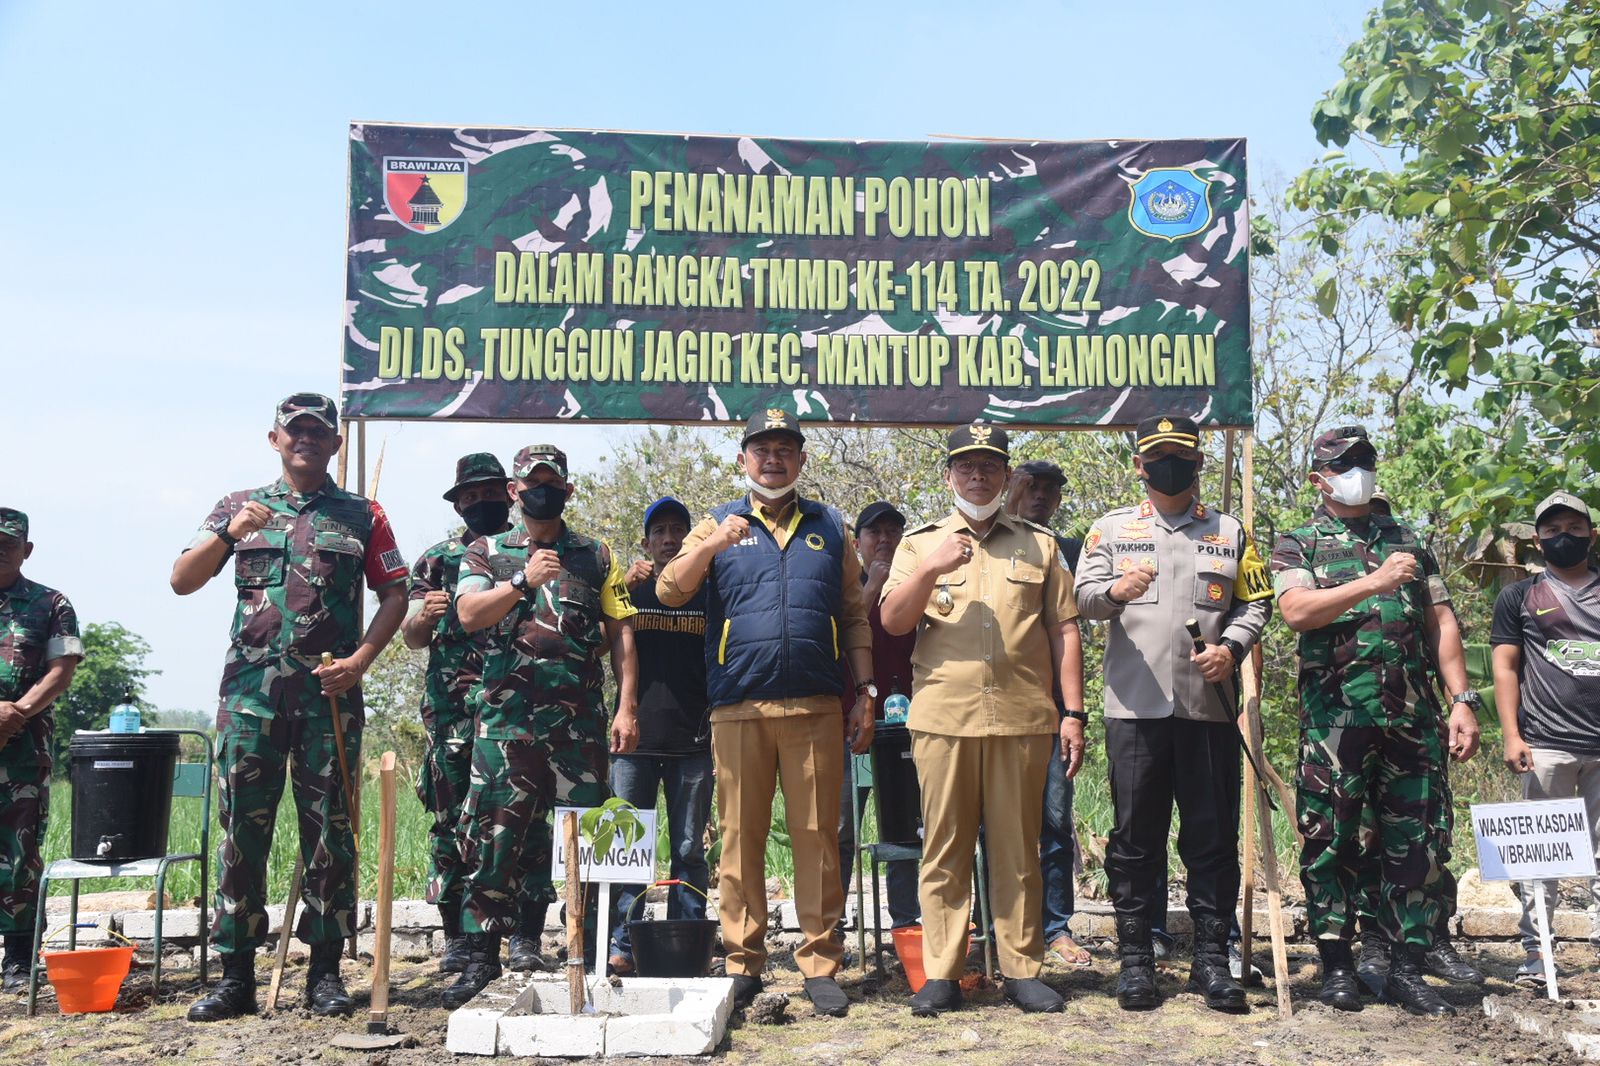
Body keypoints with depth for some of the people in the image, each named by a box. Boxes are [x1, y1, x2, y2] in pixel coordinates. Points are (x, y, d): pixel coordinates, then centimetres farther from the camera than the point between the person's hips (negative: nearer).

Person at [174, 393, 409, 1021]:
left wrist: (361, 659, -6)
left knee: (329, 828, 1)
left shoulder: (362, 516, 11)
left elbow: (395, 596, 8)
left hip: (329, 690, -1)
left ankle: (325, 970, 9)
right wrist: (228, 533, -11)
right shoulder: (240, 507, 14)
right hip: (250, 686, 1)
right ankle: (236, 975, 7)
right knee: (242, 826, 0)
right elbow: (181, 582, 6)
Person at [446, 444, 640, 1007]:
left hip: (581, 718, 1)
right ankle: (482, 956, 7)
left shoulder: (597, 556, 13)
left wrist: (627, 706, -2)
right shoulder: (487, 552, 12)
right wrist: (523, 581, -17)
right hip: (506, 715, 0)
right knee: (493, 834, -3)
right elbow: (469, 614, -4)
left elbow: (621, 633, 7)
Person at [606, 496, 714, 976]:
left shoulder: (708, 592, 12)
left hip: (693, 739, 0)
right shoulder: (629, 589, 12)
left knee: (689, 848, 4)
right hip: (635, 736, 0)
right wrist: (623, 589, -13)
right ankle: (621, 945, 2)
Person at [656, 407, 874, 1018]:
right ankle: (743, 964, 12)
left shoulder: (831, 528, 15)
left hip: (816, 709, 1)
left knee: (818, 837, 2)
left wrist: (866, 692, 7)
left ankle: (820, 966, 9)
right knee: (740, 837, 3)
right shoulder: (719, 525, 11)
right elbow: (669, 591, -2)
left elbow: (855, 617, 15)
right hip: (739, 708, 0)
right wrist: (711, 547, -18)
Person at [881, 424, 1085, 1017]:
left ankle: (1023, 969, 15)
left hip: (1024, 718, 1)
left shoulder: (1039, 546, 15)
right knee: (945, 849, 2)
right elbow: (892, 622, 2)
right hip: (943, 717, 0)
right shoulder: (920, 544, 13)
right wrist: (932, 569, -12)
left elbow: (1064, 631, 12)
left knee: (1018, 850, 5)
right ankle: (941, 974, 9)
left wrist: (1072, 712, 5)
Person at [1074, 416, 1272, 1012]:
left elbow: (1255, 602, 12)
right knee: (1135, 835, 3)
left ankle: (1211, 958, 14)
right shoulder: (1111, 529, 11)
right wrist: (1115, 590, -22)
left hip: (1209, 704, 1)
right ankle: (1135, 958, 12)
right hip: (1135, 705, -1)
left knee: (1213, 835, 4)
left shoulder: (1230, 532, 15)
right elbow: (1084, 595, 1)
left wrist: (1231, 647, -7)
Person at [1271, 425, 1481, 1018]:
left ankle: (1407, 968, 14)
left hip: (1412, 718, 3)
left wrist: (1462, 701, 4)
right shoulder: (1297, 544, 7)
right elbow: (1296, 611, -12)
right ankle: (1337, 963, 14)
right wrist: (1376, 582, -16)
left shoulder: (1407, 542, 18)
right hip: (1334, 718, -3)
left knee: (1416, 844, 4)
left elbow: (1441, 622, 14)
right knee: (1331, 842, 2)